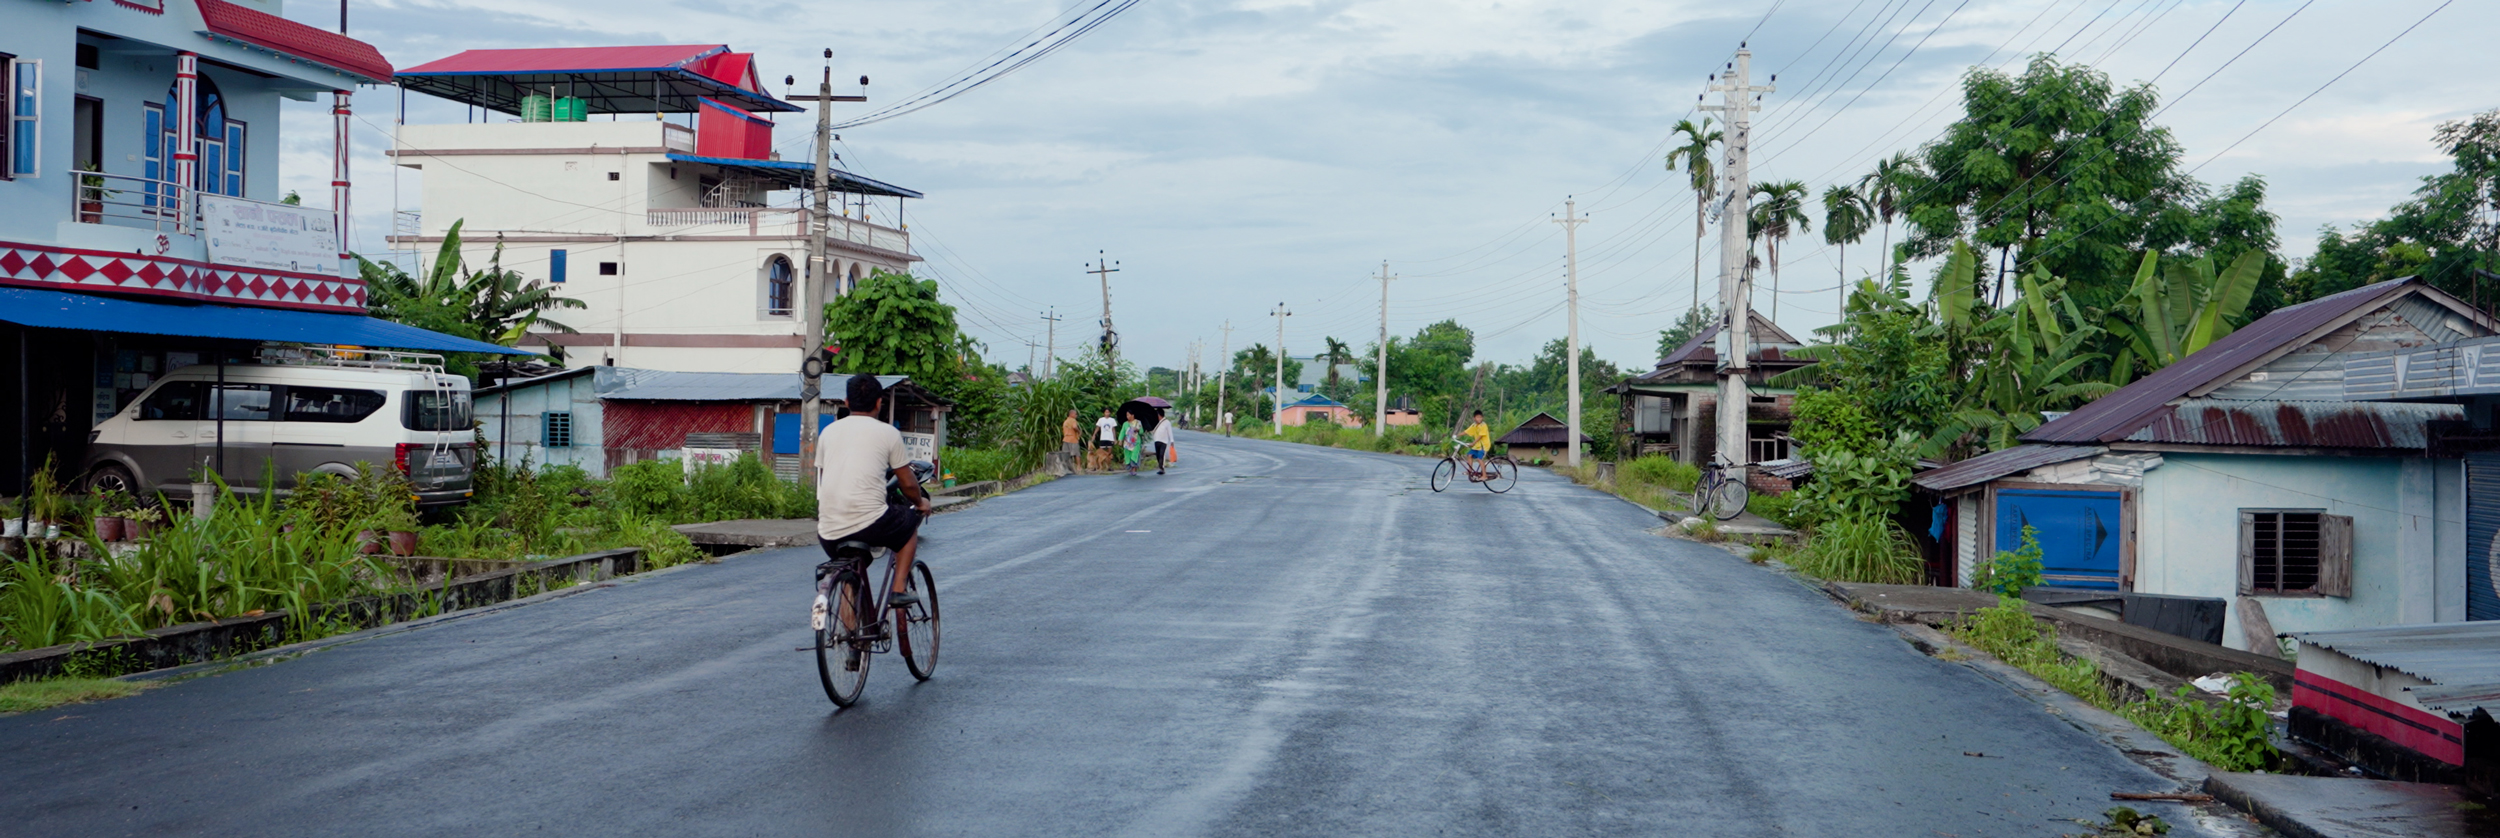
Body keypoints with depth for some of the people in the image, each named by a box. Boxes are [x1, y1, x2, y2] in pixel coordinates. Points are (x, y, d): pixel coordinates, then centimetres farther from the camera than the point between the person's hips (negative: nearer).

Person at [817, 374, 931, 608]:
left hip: (828, 532, 4)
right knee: (910, 521, 26)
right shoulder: (888, 433, 3)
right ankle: (899, 590, 17)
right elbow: (908, 484, 8)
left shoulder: (828, 431, 14)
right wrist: (921, 502, 30)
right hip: (869, 524, -4)